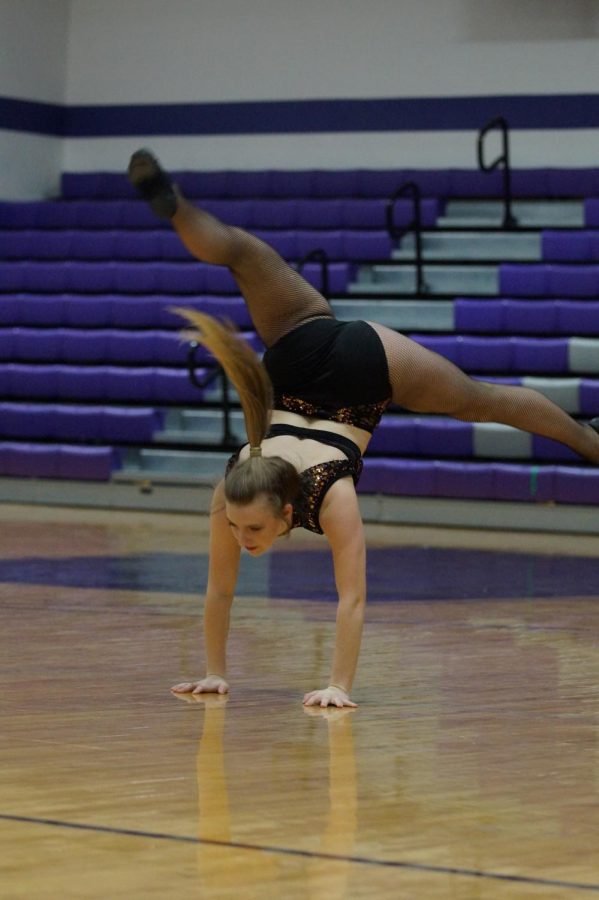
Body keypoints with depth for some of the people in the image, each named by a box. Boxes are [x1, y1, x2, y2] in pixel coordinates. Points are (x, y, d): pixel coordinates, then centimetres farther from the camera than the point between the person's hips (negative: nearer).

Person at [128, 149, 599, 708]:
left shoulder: (332, 498, -36)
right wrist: (214, 673, -17)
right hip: (299, 352, 2)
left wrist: (340, 687, -33)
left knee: (482, 401, 18)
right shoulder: (230, 494, -28)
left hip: (367, 364, -2)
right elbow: (219, 590, -19)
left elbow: (352, 598, -34)